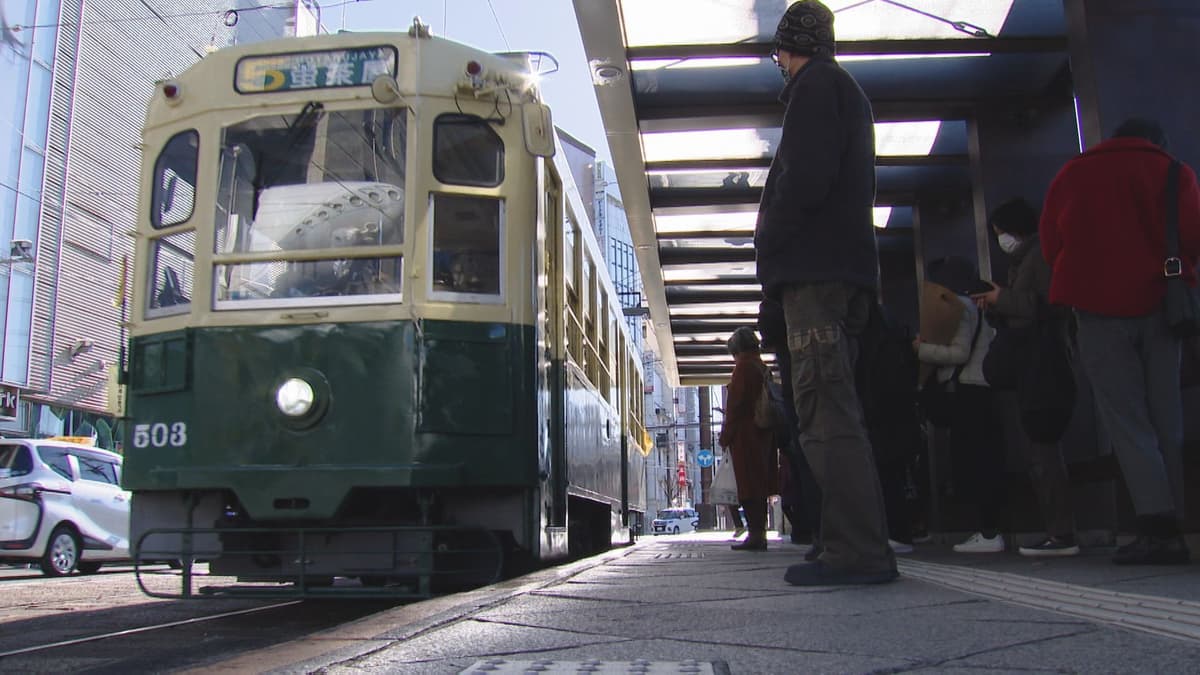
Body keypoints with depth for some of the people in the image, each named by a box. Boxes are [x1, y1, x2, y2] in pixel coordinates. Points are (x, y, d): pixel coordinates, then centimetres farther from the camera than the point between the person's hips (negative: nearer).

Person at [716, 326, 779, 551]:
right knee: (759, 484, 10)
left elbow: (735, 404, -14)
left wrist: (725, 435, -8)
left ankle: (755, 534, -11)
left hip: (745, 434, -9)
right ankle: (759, 534, 13)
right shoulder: (763, 368, 16)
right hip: (764, 433, 9)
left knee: (748, 486, -9)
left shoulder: (744, 367, -9)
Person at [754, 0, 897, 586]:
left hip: (815, 269, -10)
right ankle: (857, 546, 9)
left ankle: (860, 551, -17)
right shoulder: (850, 93, 29)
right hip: (848, 269, 10)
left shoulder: (815, 85, 0)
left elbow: (806, 175, -16)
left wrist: (768, 243, -6)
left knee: (824, 411, -14)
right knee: (831, 410, 9)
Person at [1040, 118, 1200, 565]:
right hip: (1159, 305, 1)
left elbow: (1050, 244, 7)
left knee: (1123, 417, -4)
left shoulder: (1071, 175, 10)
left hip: (1099, 308, -1)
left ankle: (1157, 526, -17)